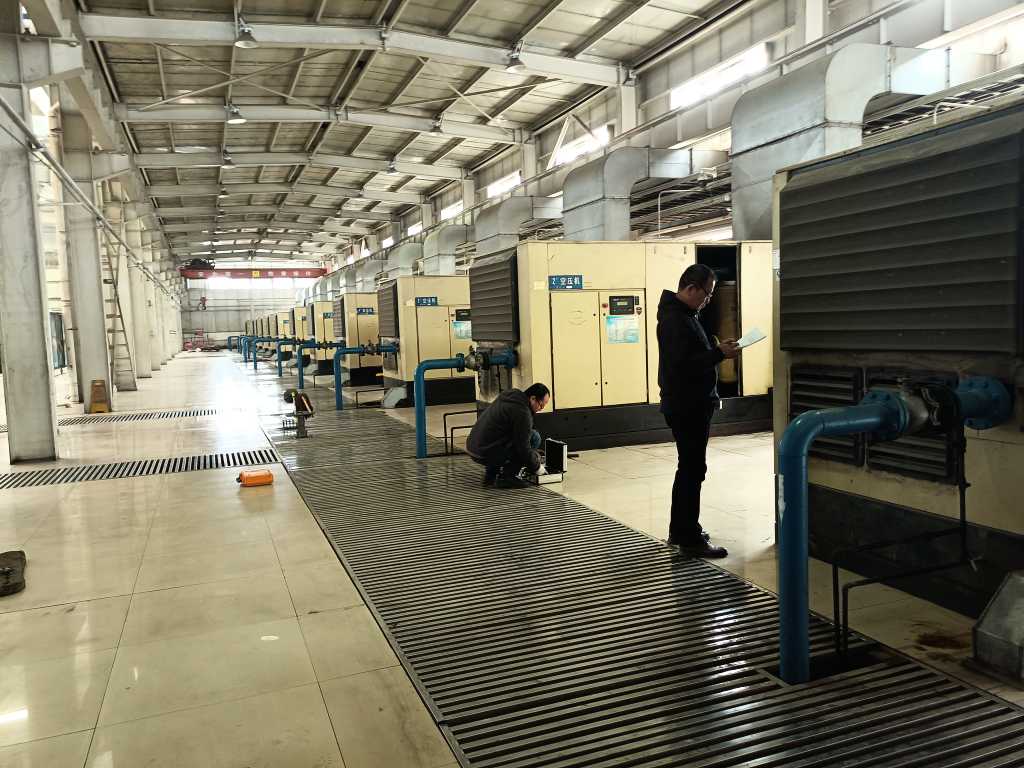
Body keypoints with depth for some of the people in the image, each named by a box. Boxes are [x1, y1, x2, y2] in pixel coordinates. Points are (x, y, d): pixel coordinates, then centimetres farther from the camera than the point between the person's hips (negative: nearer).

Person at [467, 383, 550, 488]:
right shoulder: (522, 412, -16)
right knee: (534, 437, -5)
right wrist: (536, 467, 3)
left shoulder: (509, 395, 13)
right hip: (487, 454, -9)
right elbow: (523, 447, -13)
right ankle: (506, 477, -2)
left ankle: (490, 473, 21)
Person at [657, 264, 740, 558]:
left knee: (689, 468, 17)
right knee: (692, 469, -5)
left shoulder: (685, 315, 15)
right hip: (686, 407, -11)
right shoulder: (674, 319, -19)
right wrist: (720, 354, -23)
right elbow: (683, 363, -27)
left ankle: (679, 531, 28)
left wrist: (717, 350, 9)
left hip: (693, 404, 11)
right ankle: (690, 539, 3)